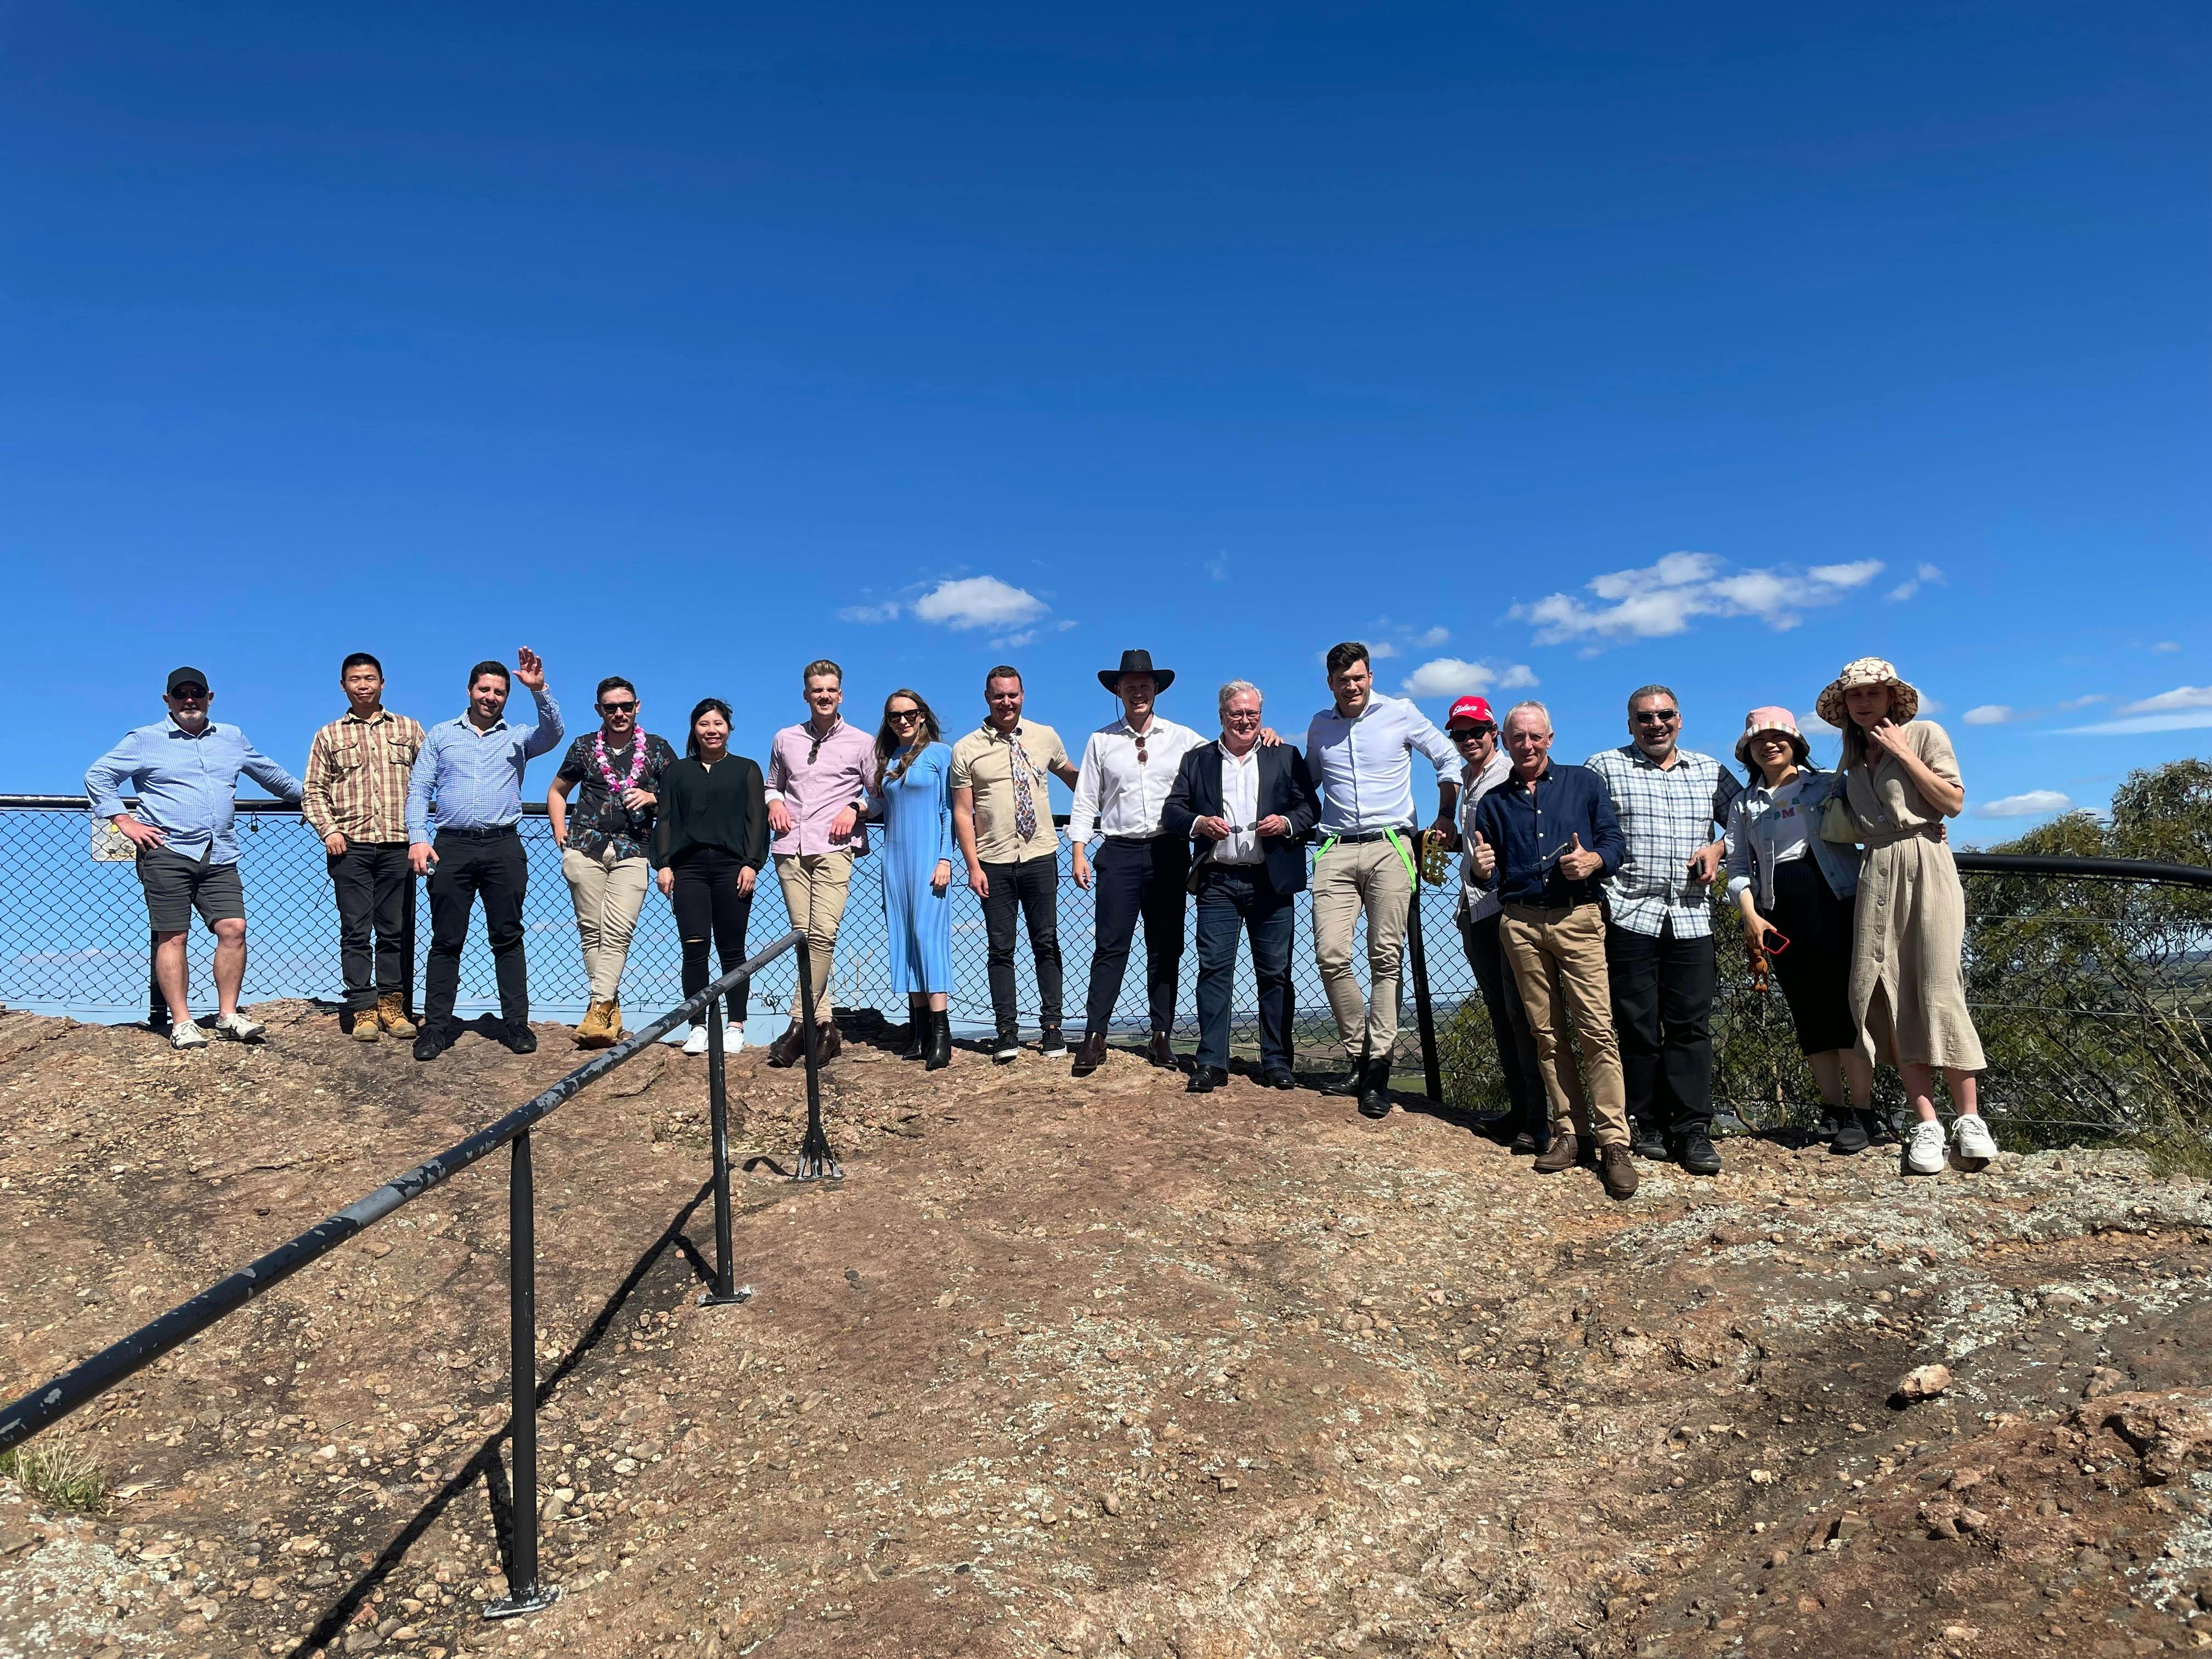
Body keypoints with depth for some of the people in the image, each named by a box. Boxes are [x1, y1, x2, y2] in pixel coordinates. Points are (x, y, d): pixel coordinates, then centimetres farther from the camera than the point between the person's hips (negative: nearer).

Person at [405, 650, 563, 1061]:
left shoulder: (518, 737, 12)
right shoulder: (441, 734, 14)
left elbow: (553, 733, -10)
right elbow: (418, 789, 8)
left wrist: (539, 690, -25)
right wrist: (417, 837, -5)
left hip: (503, 847, 0)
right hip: (452, 847, 0)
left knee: (508, 938, 2)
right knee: (446, 941, 2)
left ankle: (516, 1024, 6)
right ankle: (437, 1027, 7)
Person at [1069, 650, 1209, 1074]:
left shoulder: (1182, 738, 7)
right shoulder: (1101, 741, 7)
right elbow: (1085, 801, 7)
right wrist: (1078, 852, 0)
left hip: (1169, 852, 1)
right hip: (1120, 852, -1)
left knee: (1166, 947, 6)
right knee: (1111, 946, -5)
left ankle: (1161, 1036, 13)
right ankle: (1094, 1037, -2)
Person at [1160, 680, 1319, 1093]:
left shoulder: (1286, 757, 13)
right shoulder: (1197, 760, 13)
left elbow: (1311, 808, 7)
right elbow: (1172, 812, 8)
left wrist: (1287, 823, -13)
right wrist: (1199, 823, -12)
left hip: (1272, 882, 0)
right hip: (1218, 881, 0)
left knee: (1275, 972, 3)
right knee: (1214, 968, -5)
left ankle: (1276, 1062, 11)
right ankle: (1211, 1063, -2)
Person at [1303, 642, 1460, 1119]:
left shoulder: (1401, 714, 5)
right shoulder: (1320, 726, 14)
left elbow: (1448, 759, 15)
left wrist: (1446, 817, 10)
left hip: (1389, 847, -2)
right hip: (1336, 851, 3)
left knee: (1386, 959, -7)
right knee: (1330, 956, -10)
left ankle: (1378, 1071, -4)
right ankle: (1358, 1058, 5)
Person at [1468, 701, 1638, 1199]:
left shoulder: (1584, 783, 12)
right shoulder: (1493, 802, 18)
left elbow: (1615, 841, 6)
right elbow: (1490, 877, 18)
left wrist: (1593, 860, -14)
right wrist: (1482, 870, -5)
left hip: (1577, 918, -3)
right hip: (1520, 924, 3)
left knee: (1596, 1030, -10)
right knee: (1546, 1033, 3)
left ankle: (1613, 1141, -9)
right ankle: (1570, 1131, 9)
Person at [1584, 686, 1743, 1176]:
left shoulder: (1710, 771, 16)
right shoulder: (1605, 767, 6)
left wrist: (1719, 847, 4)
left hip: (1691, 918, 3)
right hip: (1629, 915, -2)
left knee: (1691, 1025, 1)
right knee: (1637, 1025, 1)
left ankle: (1692, 1129, 5)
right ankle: (1646, 1126, 10)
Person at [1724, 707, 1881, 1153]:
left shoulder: (1831, 785, 7)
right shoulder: (1745, 805, 14)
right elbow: (1738, 866, 9)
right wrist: (1750, 915, -3)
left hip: (1837, 904, -3)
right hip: (1781, 915, 3)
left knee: (1845, 1007, -7)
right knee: (1809, 1014, 5)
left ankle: (1862, 1113, -1)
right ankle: (1836, 1109, 13)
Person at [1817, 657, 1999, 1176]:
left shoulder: (1925, 734, 3)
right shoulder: (1854, 758, 17)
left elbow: (1954, 802, -5)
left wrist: (1903, 753, -7)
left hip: (1925, 867, -4)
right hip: (1876, 875, 5)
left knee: (1938, 991, -12)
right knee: (1888, 997, -5)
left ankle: (1969, 1119, -4)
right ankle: (1926, 1125, -4)